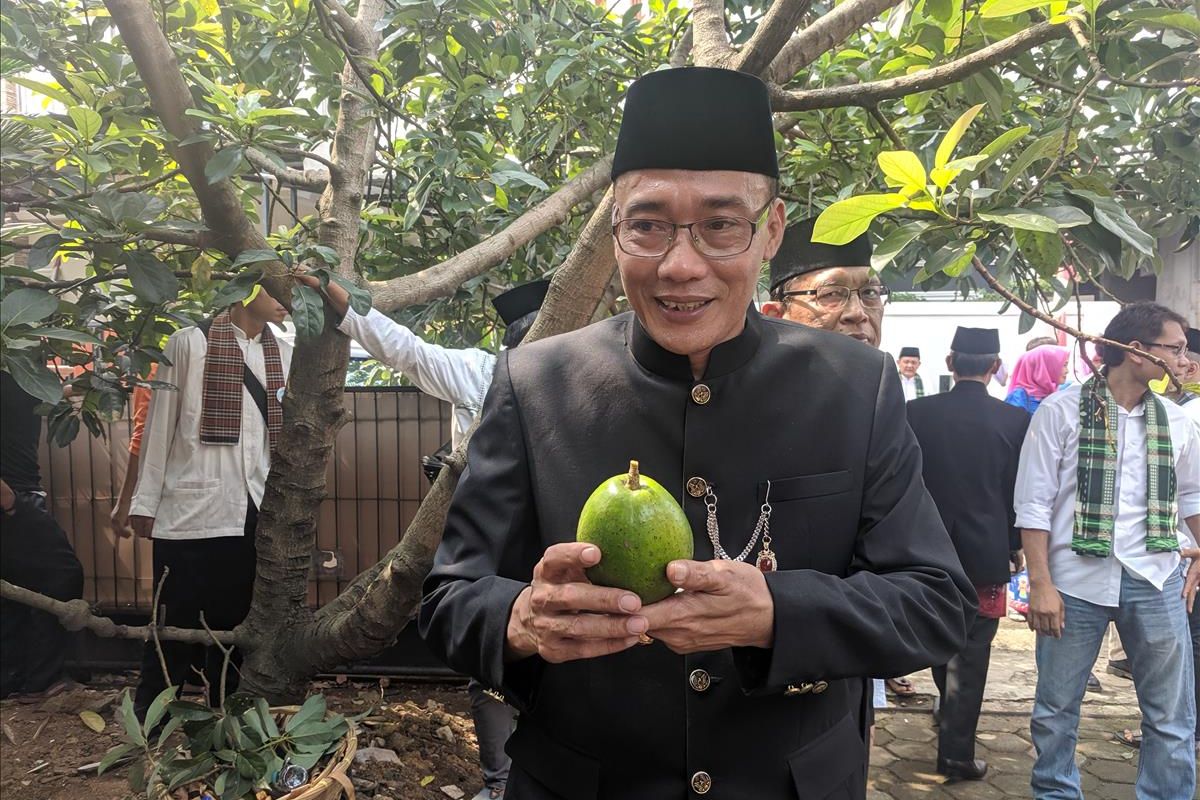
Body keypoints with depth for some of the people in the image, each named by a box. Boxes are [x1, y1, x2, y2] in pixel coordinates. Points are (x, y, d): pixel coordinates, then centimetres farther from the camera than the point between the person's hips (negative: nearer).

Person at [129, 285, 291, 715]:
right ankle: (148, 718, 24)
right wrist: (145, 501, 1)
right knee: (177, 620, 6)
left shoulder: (283, 354, 9)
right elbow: (160, 425, 0)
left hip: (254, 513, 4)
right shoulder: (188, 344, -3)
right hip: (191, 510, -4)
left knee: (236, 621, 12)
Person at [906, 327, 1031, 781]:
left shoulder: (916, 413, -9)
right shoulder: (1014, 420, -11)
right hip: (986, 554, -2)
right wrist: (1015, 547, 11)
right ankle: (956, 751, 13)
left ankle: (950, 717, 44)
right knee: (971, 652, 7)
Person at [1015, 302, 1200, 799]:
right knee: (1056, 708, 11)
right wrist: (1041, 585, -11)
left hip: (1155, 582, 4)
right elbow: (1034, 503, -7)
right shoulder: (1062, 411, -6)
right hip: (1076, 581, -3)